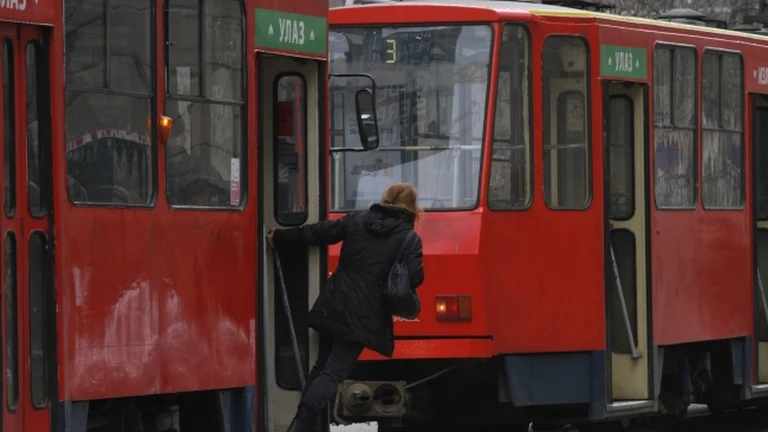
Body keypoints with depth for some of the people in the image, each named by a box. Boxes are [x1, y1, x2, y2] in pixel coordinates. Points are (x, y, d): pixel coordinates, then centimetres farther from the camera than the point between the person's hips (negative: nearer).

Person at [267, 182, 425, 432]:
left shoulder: (356, 220, 9)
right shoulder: (409, 239, -4)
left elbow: (314, 233, 13)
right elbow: (413, 277, -16)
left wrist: (279, 238, 26)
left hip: (334, 307, 5)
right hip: (362, 317, -5)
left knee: (322, 366, 19)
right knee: (334, 372, -7)